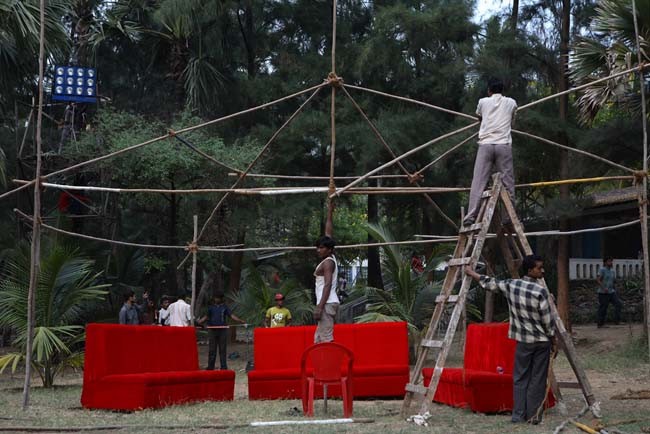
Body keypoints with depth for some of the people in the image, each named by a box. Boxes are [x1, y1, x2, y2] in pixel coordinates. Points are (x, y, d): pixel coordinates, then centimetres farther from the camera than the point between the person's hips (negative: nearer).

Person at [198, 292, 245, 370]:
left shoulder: (225, 307, 5)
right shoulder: (211, 307, 10)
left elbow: (231, 315, -1)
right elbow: (206, 317, 14)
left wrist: (240, 321, -14)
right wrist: (198, 322, 3)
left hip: (222, 330, -1)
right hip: (212, 330, 1)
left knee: (222, 349, 2)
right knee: (211, 349, 3)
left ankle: (223, 366, 6)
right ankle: (210, 366, 9)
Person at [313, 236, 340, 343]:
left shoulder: (328, 262, -10)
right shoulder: (329, 259, 16)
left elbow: (328, 285, -20)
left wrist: (320, 306, -25)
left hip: (327, 303, -10)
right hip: (327, 303, 10)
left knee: (326, 339, -16)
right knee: (319, 339, 9)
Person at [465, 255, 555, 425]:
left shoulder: (510, 285, -4)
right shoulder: (541, 291, -16)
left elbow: (490, 283, 10)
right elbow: (547, 320, -11)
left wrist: (471, 273, 26)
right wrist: (553, 339, 4)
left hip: (523, 340, 3)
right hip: (541, 341, -3)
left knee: (520, 378, 10)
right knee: (537, 379, 4)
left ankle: (518, 414, 7)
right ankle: (533, 415, 7)